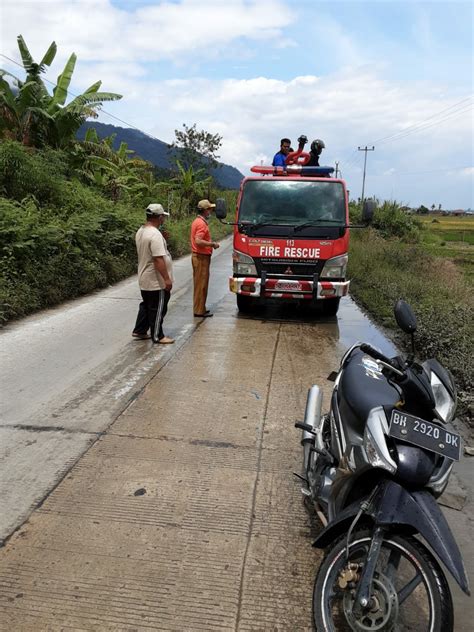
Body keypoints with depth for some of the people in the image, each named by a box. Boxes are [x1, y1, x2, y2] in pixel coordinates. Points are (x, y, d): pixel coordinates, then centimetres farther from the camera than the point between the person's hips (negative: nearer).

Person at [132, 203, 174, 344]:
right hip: (156, 281, -10)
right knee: (158, 309, 2)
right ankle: (157, 336, 12)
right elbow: (158, 259, -27)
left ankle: (139, 331, 29)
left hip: (144, 279, 10)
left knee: (146, 305, 21)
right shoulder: (155, 235, -24)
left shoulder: (140, 231, 7)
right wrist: (167, 279, -23)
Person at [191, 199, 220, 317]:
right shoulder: (201, 223, -18)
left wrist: (210, 242, 14)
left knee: (199, 284, 15)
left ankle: (199, 308, 24)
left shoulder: (197, 221, 15)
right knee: (201, 285, -4)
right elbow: (198, 241, -27)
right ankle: (199, 311, 1)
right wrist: (212, 244, -17)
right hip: (202, 257, -10)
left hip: (197, 256, 10)